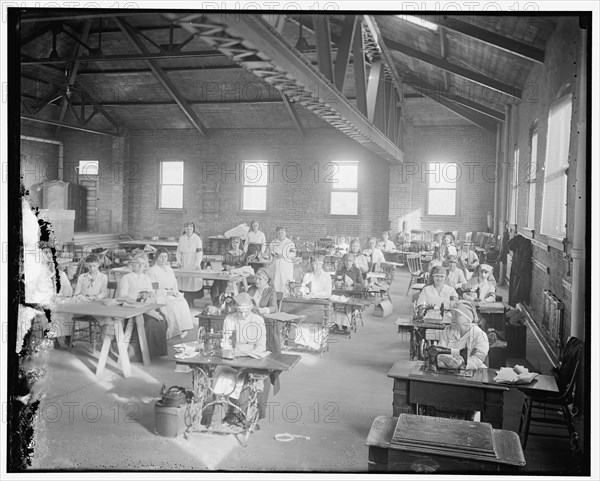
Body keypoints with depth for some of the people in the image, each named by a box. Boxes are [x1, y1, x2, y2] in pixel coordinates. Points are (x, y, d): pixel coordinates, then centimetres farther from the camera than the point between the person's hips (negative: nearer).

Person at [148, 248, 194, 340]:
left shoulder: (169, 269, 22)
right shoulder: (152, 271, 0)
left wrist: (175, 291, 1)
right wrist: (167, 292, -14)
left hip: (172, 294, 5)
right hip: (160, 297, -5)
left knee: (183, 303, -26)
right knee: (173, 306, -32)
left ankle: (183, 329, -30)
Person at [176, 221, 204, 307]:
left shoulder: (197, 239, -1)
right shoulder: (181, 238, 11)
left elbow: (199, 252, -7)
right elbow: (178, 251, 12)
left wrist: (197, 264, -16)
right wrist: (178, 261, -3)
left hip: (193, 264, -3)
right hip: (183, 264, 3)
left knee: (193, 280, -6)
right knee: (184, 281, -1)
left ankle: (191, 301, 0)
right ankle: (185, 302, 3)